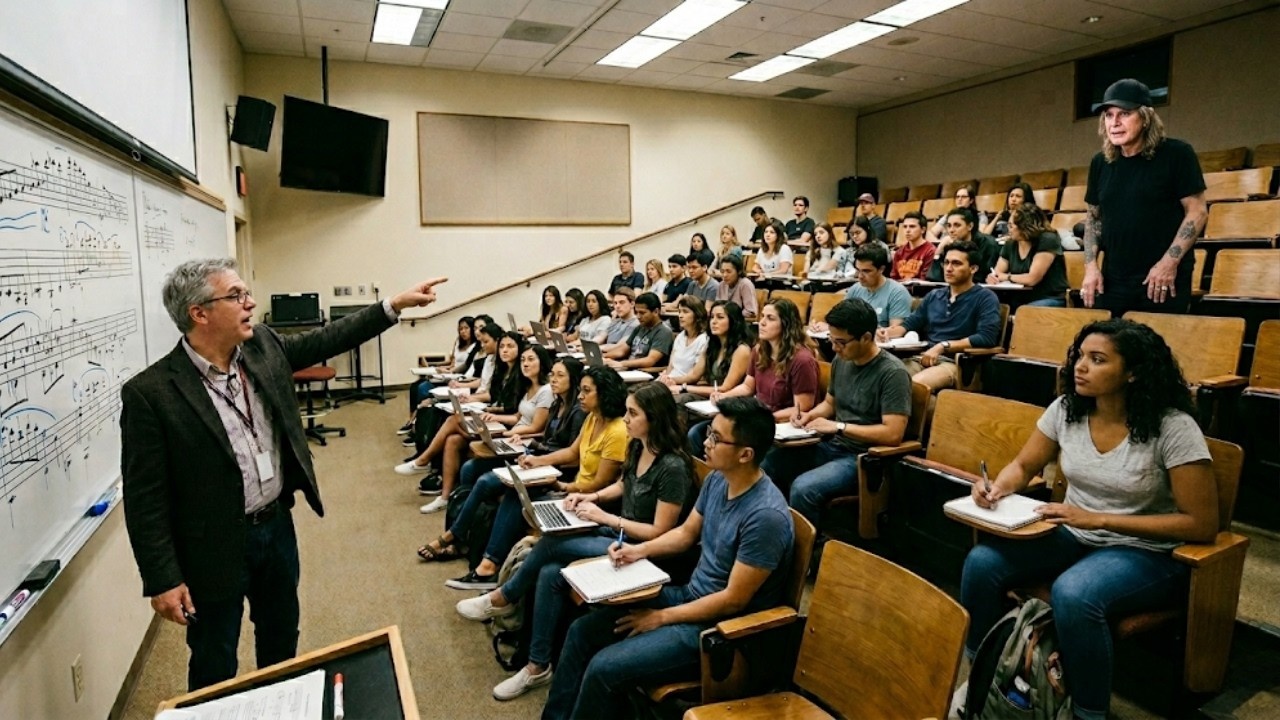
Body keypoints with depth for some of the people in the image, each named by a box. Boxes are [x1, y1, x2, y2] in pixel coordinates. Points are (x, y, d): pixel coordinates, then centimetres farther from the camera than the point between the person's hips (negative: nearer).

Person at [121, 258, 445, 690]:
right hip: (214, 549, -6)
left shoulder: (263, 347, -3)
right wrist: (163, 580, -16)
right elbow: (144, 499, -17)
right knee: (215, 666, 14)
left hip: (277, 525, 6)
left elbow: (327, 340, 8)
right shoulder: (151, 393, -20)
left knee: (282, 638, 25)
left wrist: (395, 305, 2)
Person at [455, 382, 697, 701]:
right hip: (618, 534, 8)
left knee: (551, 544, -20)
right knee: (550, 573, -15)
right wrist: (592, 496, 2)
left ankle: (502, 598, 4)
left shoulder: (673, 467, -24)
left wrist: (605, 518, -19)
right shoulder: (637, 447, 2)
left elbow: (659, 532, -21)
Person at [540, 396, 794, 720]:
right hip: (690, 595, 9)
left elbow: (733, 600, -23)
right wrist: (640, 550, -2)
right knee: (582, 631, 4)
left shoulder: (766, 516, -28)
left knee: (605, 667, -19)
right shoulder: (717, 479, -2)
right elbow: (686, 533, 14)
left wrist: (661, 618, -15)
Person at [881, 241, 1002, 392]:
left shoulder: (985, 298, 3)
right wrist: (889, 331, -3)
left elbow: (987, 337, -11)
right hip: (921, 358, 5)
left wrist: (943, 346, -17)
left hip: (955, 362, -5)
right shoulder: (933, 296, 23)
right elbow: (910, 324, 20)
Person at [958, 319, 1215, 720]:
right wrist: (997, 487, -17)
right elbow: (1023, 466, 8)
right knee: (982, 562, -19)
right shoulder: (1066, 409, -4)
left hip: (1146, 552, -5)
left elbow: (1202, 525, -16)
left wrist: (1099, 519, -23)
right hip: (1073, 535, 5)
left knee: (1073, 593, -36)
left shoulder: (1173, 428, -19)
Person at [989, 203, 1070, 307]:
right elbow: (997, 274, 6)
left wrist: (1007, 277, -6)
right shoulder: (1010, 244, 5)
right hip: (1022, 299, 6)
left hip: (1050, 300, -6)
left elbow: (1032, 279, -21)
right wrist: (992, 277, -18)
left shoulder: (1047, 240, -14)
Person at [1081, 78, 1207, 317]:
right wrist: (1091, 266, 3)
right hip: (1112, 282, 4)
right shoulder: (1100, 163, 8)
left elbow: (1197, 212, -5)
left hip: (1165, 280, -4)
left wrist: (1169, 262, -15)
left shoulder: (1176, 154, -4)